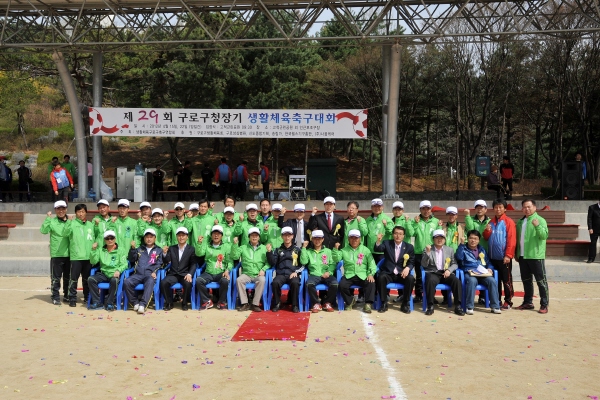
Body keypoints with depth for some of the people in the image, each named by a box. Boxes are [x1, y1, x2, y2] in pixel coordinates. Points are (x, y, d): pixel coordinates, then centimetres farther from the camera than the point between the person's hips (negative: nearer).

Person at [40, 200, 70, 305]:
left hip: (69, 254, 3)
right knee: (56, 277, 1)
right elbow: (43, 230, -17)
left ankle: (67, 296, 26)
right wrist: (48, 218, -20)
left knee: (68, 277, 13)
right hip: (56, 254, -3)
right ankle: (55, 297, 10)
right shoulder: (52, 221, -2)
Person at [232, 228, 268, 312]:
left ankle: (255, 304, -25)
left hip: (258, 275, -1)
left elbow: (268, 262, 5)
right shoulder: (243, 247, 13)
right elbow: (235, 257, -1)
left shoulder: (264, 248, 11)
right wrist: (235, 244, -10)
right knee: (239, 280, -29)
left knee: (262, 280, -33)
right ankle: (244, 303, -21)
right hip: (246, 274, 1)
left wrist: (263, 269, -12)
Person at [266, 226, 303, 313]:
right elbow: (272, 263, 6)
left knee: (295, 283, -35)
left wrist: (296, 272, -8)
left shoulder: (297, 249, 13)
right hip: (281, 274, 1)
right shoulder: (278, 250, 17)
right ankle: (277, 303, -10)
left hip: (293, 274, -1)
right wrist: (269, 252, -6)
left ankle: (294, 305, -16)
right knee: (275, 282, -31)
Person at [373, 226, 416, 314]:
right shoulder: (387, 243, 7)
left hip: (402, 274, 1)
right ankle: (384, 303, -18)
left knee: (411, 279, -30)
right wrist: (378, 241, -36)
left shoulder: (409, 247, 9)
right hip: (388, 273, -1)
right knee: (381, 277, -33)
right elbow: (378, 249, -13)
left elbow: (411, 262, 6)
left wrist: (407, 268, -18)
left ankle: (405, 304, -13)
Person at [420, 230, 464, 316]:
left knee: (456, 281, -26)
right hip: (433, 273, -2)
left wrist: (449, 270, -9)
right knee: (431, 281, -35)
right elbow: (423, 265, -3)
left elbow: (455, 264, 13)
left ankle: (458, 306, -19)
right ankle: (430, 306, -27)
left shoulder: (450, 250, 15)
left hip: (445, 273, 3)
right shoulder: (427, 249, 7)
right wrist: (427, 252, -17)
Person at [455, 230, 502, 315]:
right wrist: (462, 244, -12)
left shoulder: (482, 250, 24)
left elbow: (489, 263, 26)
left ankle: (495, 306, -18)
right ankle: (469, 307, -31)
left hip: (482, 274, 4)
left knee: (492, 281, -26)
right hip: (469, 273, -4)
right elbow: (458, 257, -12)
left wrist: (490, 269, 4)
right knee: (472, 281, -38)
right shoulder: (463, 249, 9)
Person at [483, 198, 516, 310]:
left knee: (506, 280, 1)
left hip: (504, 257, -6)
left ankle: (508, 301, 8)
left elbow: (511, 240, -11)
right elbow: (486, 238, 15)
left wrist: (508, 255, -16)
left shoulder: (509, 222, -6)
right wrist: (487, 231, -6)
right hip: (493, 257, 6)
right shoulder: (491, 222, 13)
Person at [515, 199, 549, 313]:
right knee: (526, 280, 15)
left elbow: (544, 235, -18)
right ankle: (528, 302, 25)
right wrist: (517, 254, 19)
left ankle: (544, 305, 2)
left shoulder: (540, 220, -6)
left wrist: (537, 226, -34)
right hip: (522, 256, 7)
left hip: (536, 256, -7)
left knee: (541, 280, -2)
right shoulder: (520, 222, 15)